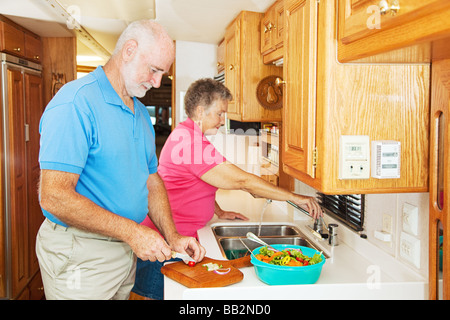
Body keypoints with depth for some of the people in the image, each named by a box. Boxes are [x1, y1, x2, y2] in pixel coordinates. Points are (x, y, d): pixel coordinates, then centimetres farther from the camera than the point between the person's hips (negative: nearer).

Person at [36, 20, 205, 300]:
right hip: (81, 254, -8)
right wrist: (132, 231, -23)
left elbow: (152, 180, 13)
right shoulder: (75, 104, -19)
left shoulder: (141, 113, 9)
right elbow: (54, 197, -25)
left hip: (127, 249, 8)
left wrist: (172, 237, 2)